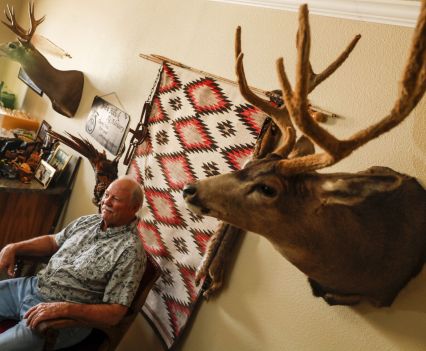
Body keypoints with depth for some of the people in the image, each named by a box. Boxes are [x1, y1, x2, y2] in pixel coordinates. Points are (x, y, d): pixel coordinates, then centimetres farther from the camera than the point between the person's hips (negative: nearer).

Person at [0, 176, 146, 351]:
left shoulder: (131, 251, -21)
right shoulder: (87, 221, 3)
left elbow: (114, 314, -21)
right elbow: (53, 241, 18)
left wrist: (64, 308, -30)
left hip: (64, 317, -7)